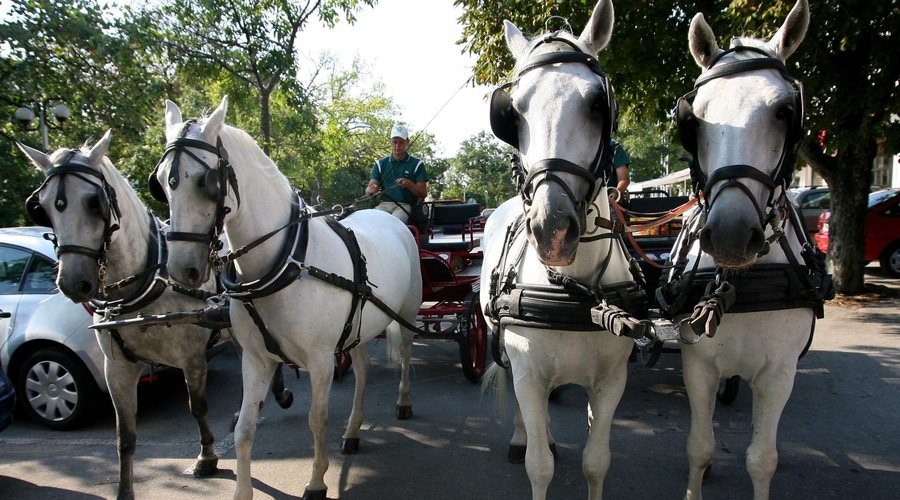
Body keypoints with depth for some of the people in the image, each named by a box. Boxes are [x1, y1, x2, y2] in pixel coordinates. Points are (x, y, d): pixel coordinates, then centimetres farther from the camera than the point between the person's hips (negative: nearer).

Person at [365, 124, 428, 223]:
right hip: (384, 204, 3)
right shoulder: (381, 163, 19)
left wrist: (409, 184, -15)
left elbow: (423, 193, 5)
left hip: (405, 205, -3)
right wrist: (371, 189, -15)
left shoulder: (417, 164, 10)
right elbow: (368, 189, 11)